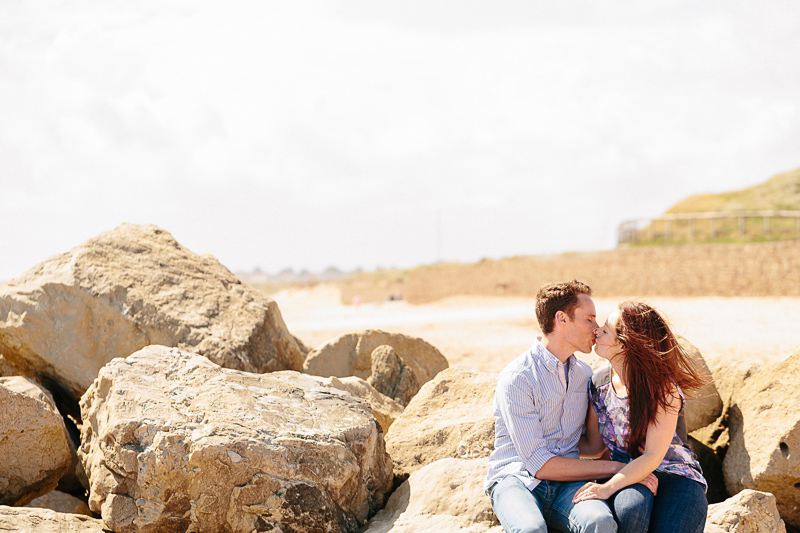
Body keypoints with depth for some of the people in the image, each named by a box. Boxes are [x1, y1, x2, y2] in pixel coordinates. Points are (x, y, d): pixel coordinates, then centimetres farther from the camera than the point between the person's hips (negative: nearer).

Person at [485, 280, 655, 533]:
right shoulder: (516, 378, -10)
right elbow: (540, 465, -14)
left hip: (566, 484, 5)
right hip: (517, 479, -4)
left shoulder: (584, 374, 12)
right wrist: (615, 468, -11)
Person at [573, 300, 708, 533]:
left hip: (676, 478, -4)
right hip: (626, 477, 4)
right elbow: (594, 445, 13)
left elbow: (653, 456, -18)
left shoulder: (664, 390, -14)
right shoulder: (599, 383, 3)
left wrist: (608, 487, -29)